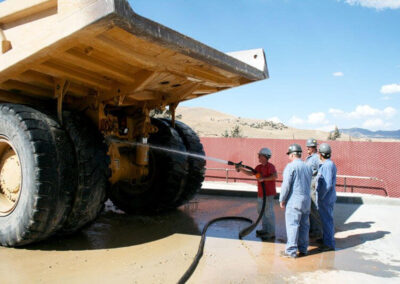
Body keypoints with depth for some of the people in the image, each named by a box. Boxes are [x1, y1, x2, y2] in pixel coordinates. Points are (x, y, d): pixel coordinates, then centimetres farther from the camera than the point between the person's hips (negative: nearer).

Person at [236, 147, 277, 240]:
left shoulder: (270, 166, -14)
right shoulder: (259, 167, 13)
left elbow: (275, 176, -28)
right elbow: (251, 173, 12)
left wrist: (263, 178, -28)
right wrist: (241, 169, 1)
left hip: (268, 193, -9)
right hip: (261, 193, 10)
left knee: (269, 212, -6)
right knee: (261, 211, 17)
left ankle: (271, 233, 0)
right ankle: (265, 229, 29)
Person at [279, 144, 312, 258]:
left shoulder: (290, 166, -11)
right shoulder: (308, 167, 12)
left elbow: (286, 185, -14)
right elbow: (309, 184, 16)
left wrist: (282, 200, -6)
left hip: (294, 201, -7)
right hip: (307, 200, 7)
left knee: (292, 225, -2)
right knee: (304, 225, 13)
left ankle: (291, 251, 1)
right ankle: (303, 249, 21)